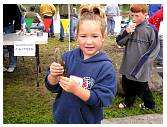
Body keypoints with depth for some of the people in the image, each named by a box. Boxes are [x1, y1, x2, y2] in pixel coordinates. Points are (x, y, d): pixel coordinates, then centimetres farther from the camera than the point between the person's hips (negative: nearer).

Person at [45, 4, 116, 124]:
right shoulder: (67, 57, -9)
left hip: (88, 121, -3)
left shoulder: (106, 67, -17)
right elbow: (52, 86, -3)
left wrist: (76, 89, -30)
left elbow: (101, 100, -21)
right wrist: (53, 76, -23)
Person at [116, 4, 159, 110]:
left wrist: (143, 62, -12)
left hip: (141, 68, -5)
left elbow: (154, 49, -9)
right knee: (127, 85, 20)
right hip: (128, 65, 5)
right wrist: (126, 32, -17)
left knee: (141, 88, 10)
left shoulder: (150, 30, -13)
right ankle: (128, 102, 43)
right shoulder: (129, 27, -1)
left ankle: (150, 104, 35)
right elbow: (119, 42, 1)